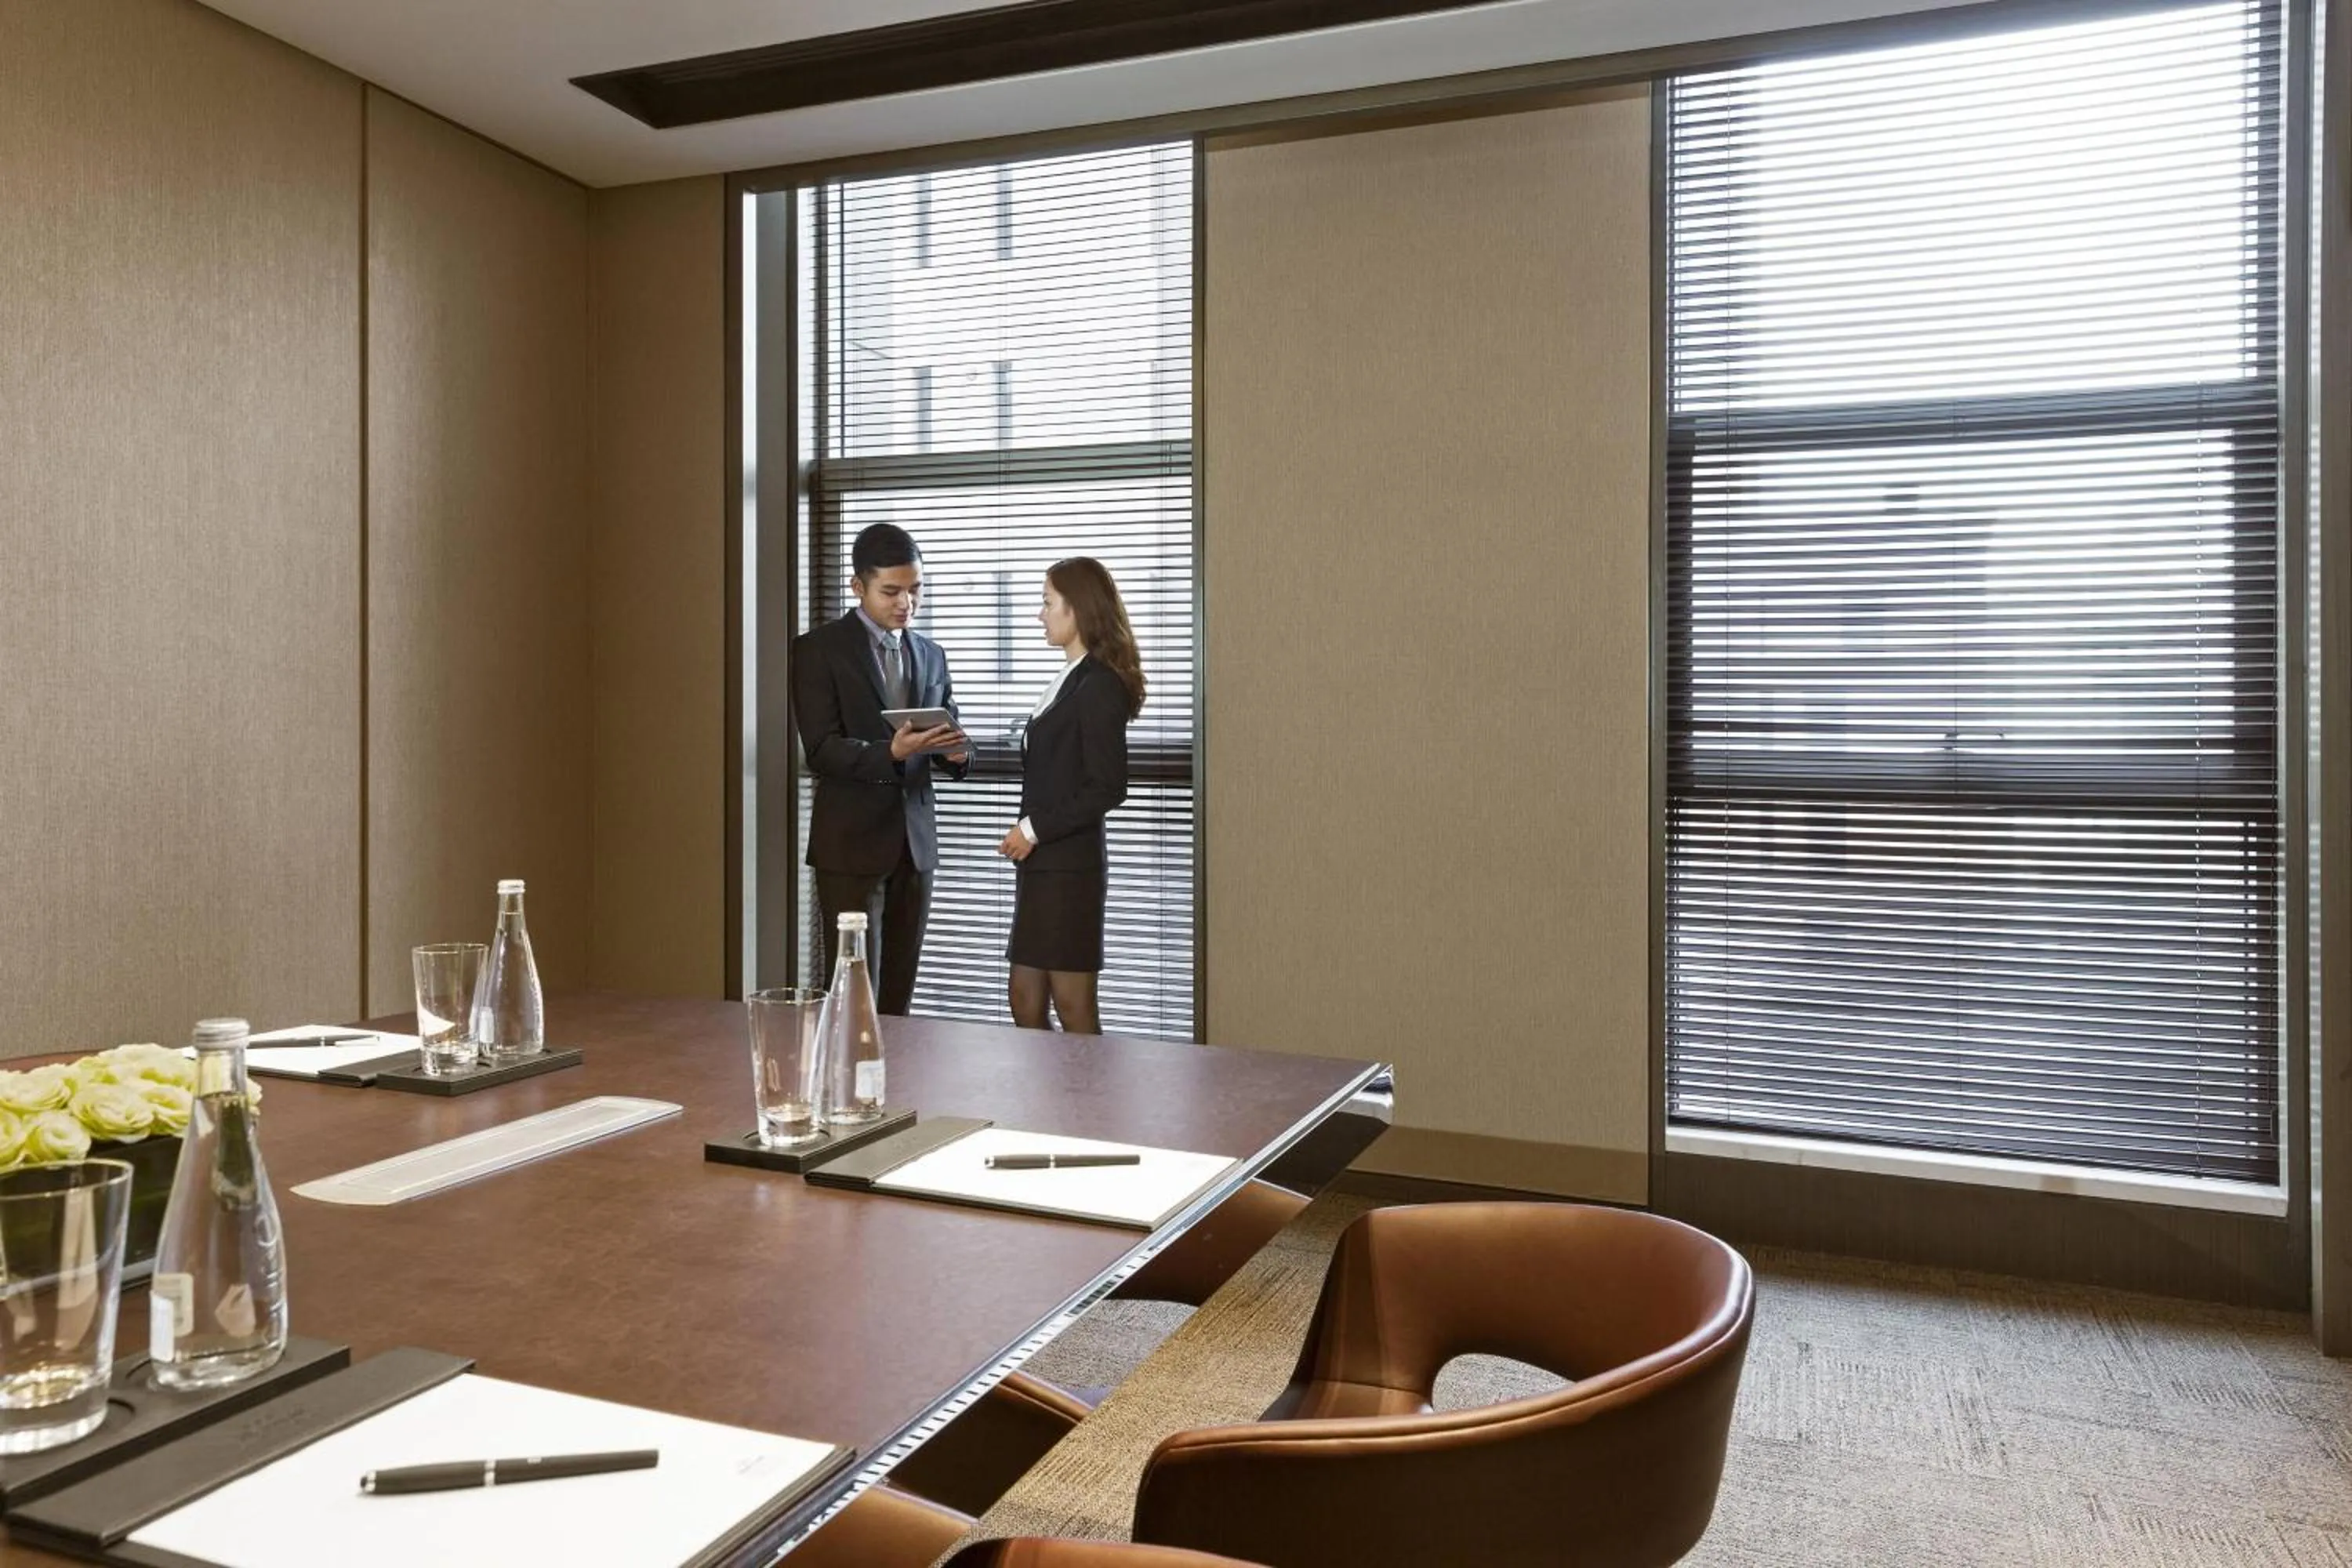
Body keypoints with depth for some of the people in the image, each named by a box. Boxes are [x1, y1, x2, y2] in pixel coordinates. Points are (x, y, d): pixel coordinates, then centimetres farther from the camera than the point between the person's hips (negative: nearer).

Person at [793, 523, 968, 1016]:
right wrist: (890, 752, -28)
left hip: (915, 842, 5)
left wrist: (956, 751, -9)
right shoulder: (818, 650, -4)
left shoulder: (930, 654, 13)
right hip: (851, 844, -5)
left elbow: (949, 734, 16)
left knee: (899, 999, 9)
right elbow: (821, 751, -11)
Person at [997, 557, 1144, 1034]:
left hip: (1069, 865, -9)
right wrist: (1028, 834, 9)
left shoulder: (1099, 686, -13)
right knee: (1025, 1002, 13)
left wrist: (1034, 830, -14)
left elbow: (1108, 788, -19)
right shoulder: (1070, 680, 14)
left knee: (1073, 1008, 0)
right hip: (1043, 865, 9)